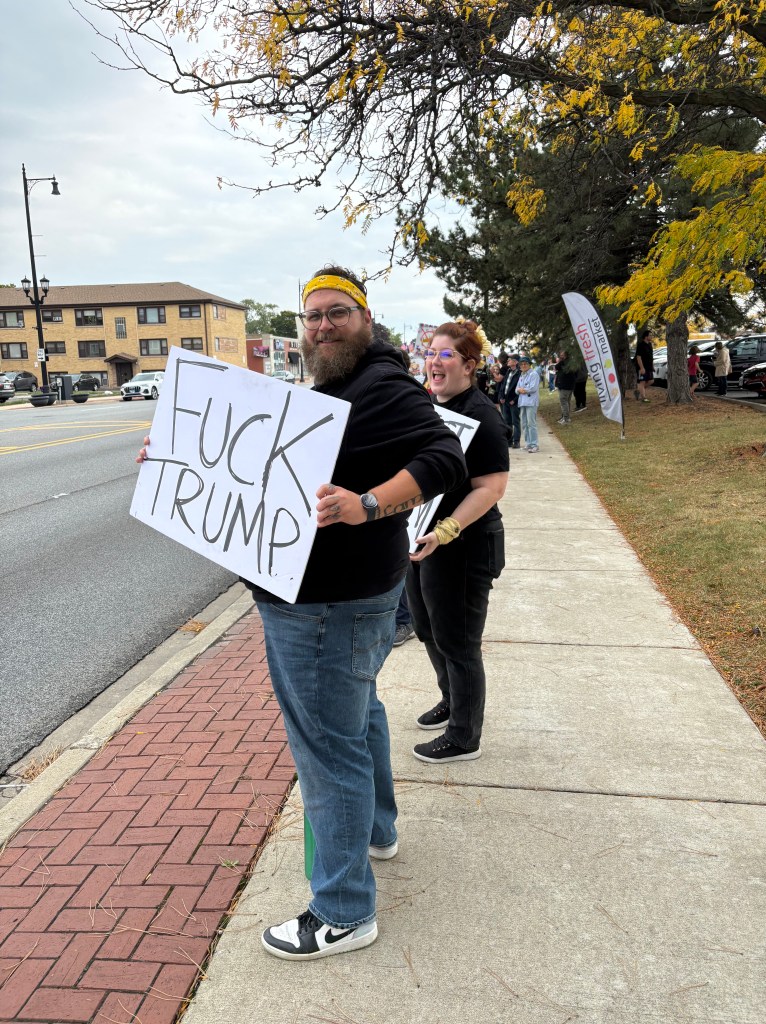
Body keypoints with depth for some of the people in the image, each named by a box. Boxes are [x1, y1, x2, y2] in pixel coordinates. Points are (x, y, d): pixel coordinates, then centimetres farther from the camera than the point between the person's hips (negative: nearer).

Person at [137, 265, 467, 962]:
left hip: (327, 605, -11)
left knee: (329, 745, -2)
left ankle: (344, 913, 14)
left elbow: (444, 458, -27)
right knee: (356, 709, 24)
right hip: (317, 594, 11)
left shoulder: (384, 387, -16)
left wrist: (367, 505, -43)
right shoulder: (325, 390, 17)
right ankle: (377, 830, 47)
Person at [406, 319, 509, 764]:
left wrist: (444, 532, -31)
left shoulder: (479, 415, -18)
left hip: (463, 548, -9)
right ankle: (452, 701, 46)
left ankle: (464, 737, 23)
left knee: (457, 642, 4)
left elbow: (491, 487, -23)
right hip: (421, 540, 9)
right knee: (428, 628, 22)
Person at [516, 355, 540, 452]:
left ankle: (534, 445, -12)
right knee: (524, 424, 9)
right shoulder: (521, 376, 22)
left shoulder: (534, 374, -3)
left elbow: (533, 388, -14)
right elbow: (517, 389, 18)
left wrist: (523, 389, -4)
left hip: (531, 402, -8)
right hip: (522, 402, 8)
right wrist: (520, 390, -4)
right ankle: (528, 444, 16)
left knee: (531, 423, -12)